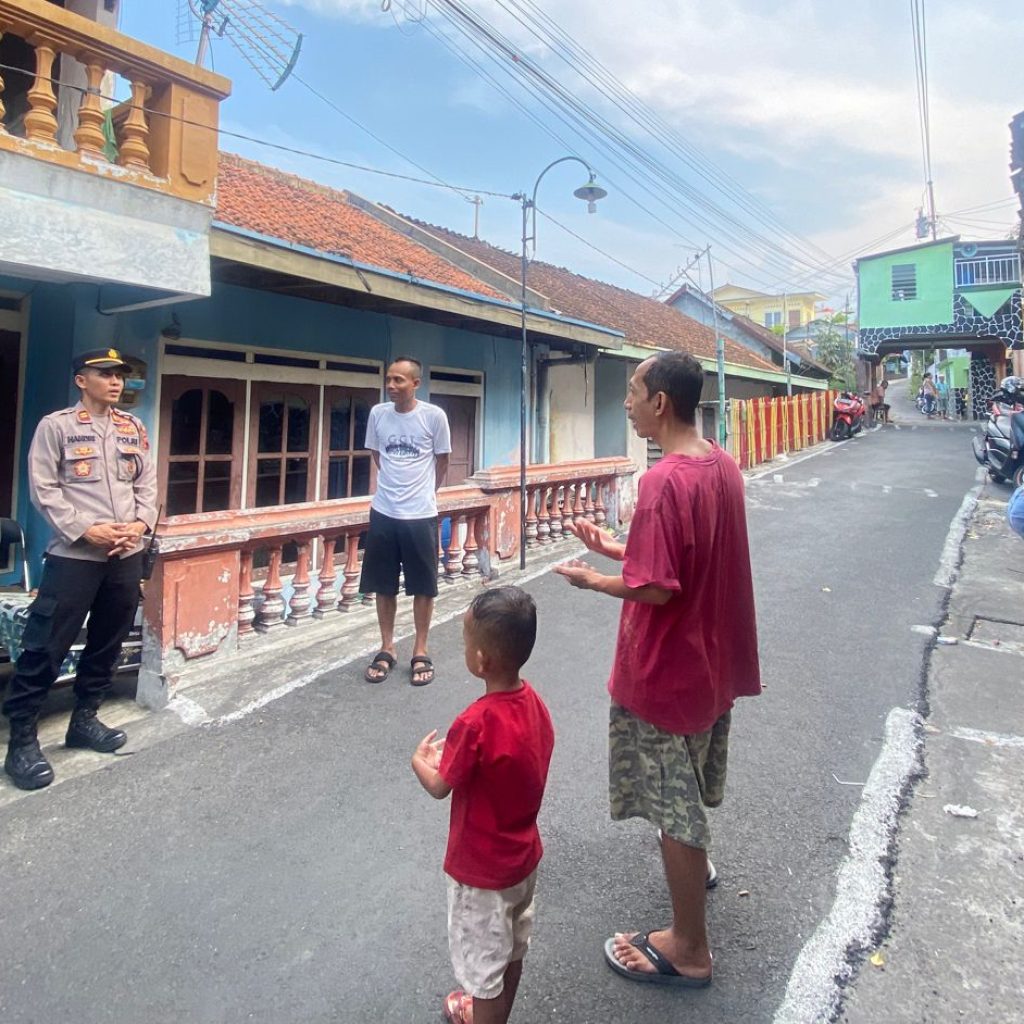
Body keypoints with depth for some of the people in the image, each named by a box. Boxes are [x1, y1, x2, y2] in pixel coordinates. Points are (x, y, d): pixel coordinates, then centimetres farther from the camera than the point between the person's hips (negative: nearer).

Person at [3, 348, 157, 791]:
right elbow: (43, 489, -7)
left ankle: (85, 718, 29)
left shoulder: (133, 428, 11)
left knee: (108, 642, 13)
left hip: (127, 554, 5)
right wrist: (85, 530, -16)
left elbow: (147, 482, 12)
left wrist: (140, 524, -4)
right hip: (74, 554, -5)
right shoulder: (56, 426, -2)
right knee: (46, 646, -3)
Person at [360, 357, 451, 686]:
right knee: (383, 585, 10)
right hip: (383, 513, 3)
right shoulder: (377, 413, 1)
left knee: (423, 586, 6)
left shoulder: (434, 416, -8)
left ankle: (420, 652, 21)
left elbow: (442, 461, 5)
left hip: (421, 514, -3)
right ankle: (386, 649, 25)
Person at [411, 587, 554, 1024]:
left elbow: (440, 788, -18)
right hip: (523, 856, 8)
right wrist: (454, 754, 4)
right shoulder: (533, 702, -11)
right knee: (511, 951, 29)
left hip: (481, 869, -7)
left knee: (484, 964, 16)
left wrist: (419, 759, 1)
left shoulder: (475, 724, -33)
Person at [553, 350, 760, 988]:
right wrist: (616, 546, 9)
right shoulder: (723, 465, 1)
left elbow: (655, 589, -26)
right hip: (712, 656, 9)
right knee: (689, 787, 30)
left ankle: (689, 949, 25)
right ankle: (695, 864, 56)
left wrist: (592, 580, -10)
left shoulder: (664, 481, -27)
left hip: (666, 670, -9)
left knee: (673, 804, 7)